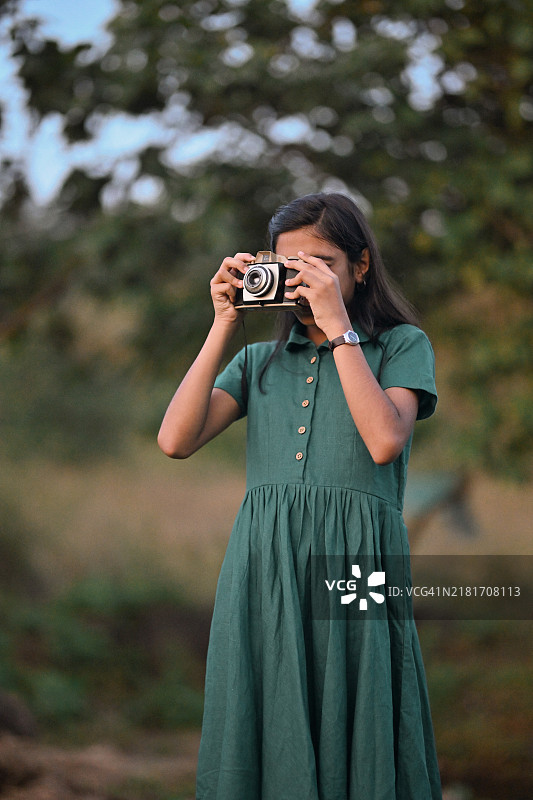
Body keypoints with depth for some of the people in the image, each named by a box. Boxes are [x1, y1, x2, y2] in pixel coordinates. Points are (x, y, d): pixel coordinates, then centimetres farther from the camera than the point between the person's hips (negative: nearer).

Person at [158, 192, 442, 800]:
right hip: (262, 566, 3)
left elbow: (385, 442, -11)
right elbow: (176, 439, 4)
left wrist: (337, 324, -9)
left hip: (355, 559, -3)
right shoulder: (260, 360, 18)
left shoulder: (401, 344, 8)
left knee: (354, 745, -2)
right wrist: (223, 326, 3)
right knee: (263, 742, 3)